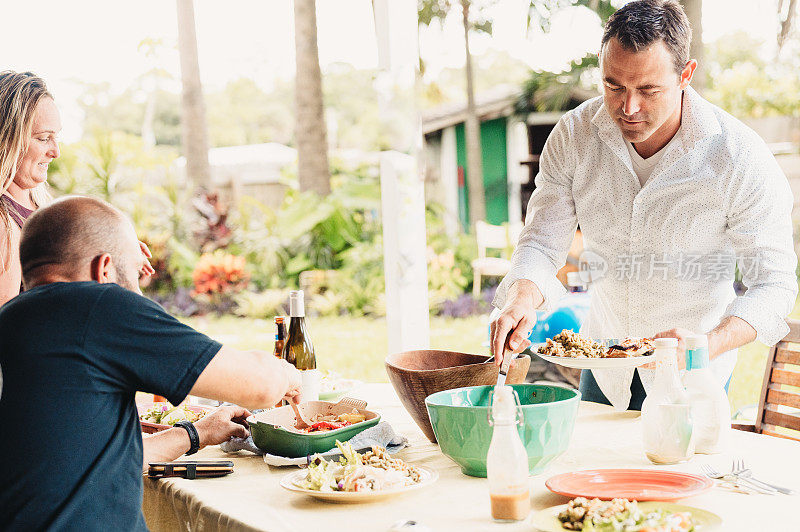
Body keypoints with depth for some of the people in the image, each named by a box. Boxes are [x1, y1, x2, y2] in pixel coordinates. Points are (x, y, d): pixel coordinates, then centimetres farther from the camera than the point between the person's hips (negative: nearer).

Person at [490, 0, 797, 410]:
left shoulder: (742, 160, -25)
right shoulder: (573, 135, -15)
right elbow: (542, 241, -12)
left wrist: (708, 346, -40)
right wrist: (522, 300, -35)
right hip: (603, 360, 3)